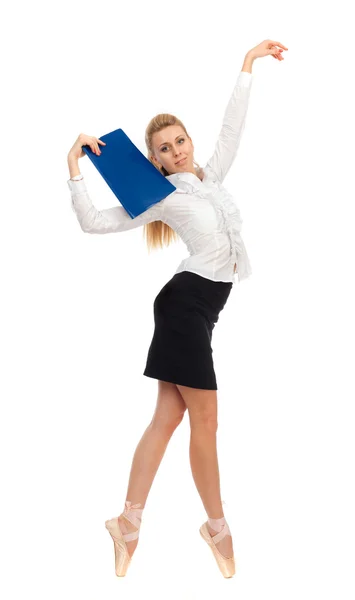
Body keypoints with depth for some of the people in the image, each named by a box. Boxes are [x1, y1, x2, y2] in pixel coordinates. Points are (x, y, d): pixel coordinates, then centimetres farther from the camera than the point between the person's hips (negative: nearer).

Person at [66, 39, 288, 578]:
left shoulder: (211, 177, 17)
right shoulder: (160, 198, 1)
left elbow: (233, 126, 24)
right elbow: (94, 223, -3)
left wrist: (248, 64, 26)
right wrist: (75, 166, -9)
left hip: (199, 306, 7)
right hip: (187, 302, -6)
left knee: (167, 417, 4)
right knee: (205, 420, -2)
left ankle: (129, 522, 8)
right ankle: (217, 527, 11)